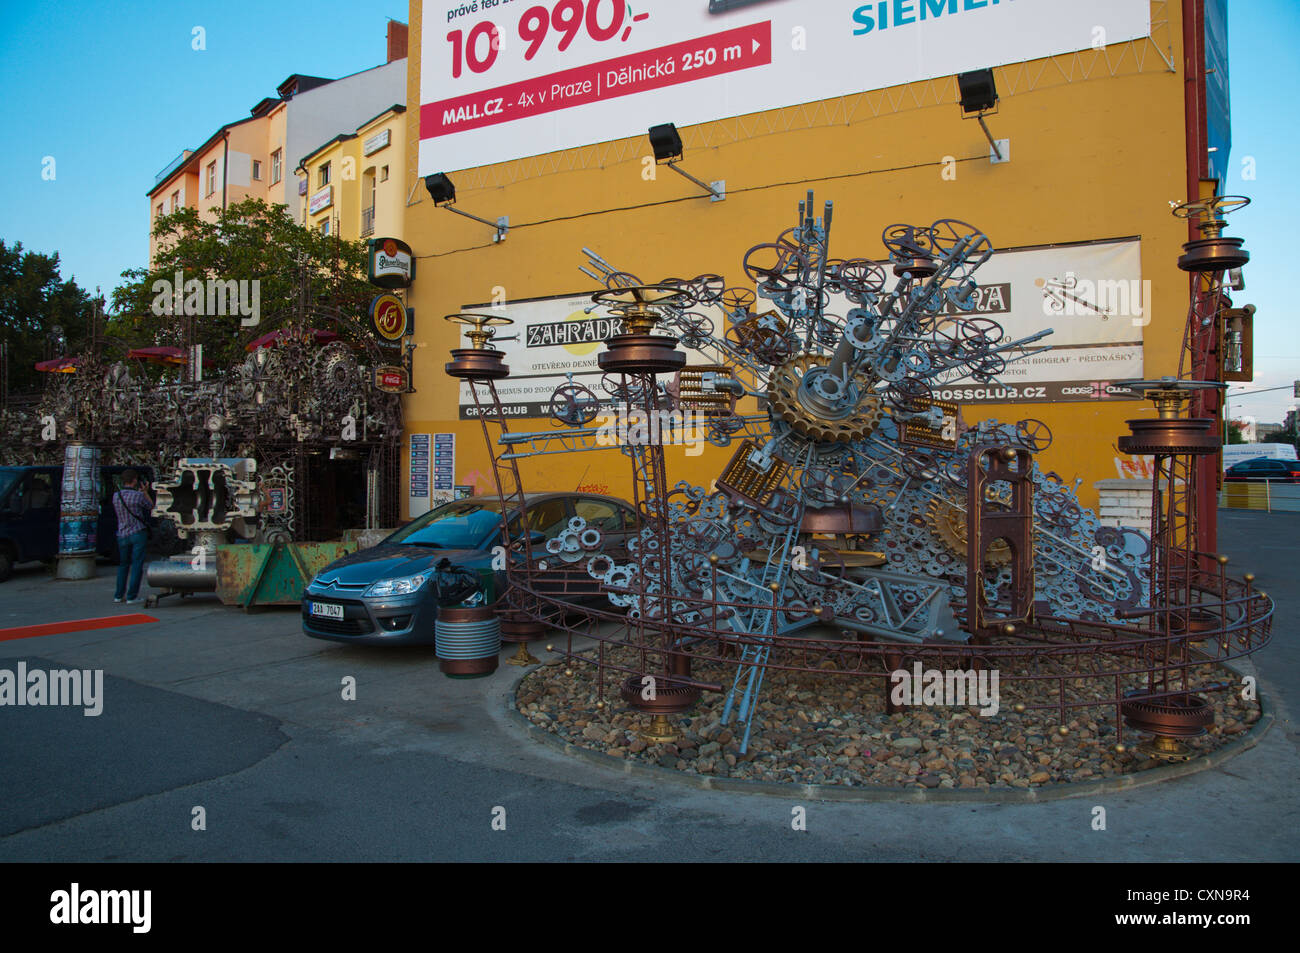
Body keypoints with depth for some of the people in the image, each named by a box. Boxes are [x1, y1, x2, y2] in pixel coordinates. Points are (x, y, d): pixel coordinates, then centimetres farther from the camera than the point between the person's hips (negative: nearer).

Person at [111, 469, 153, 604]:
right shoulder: (138, 496, -14)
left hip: (122, 535, 5)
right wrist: (144, 491, 11)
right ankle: (131, 596, -1)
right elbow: (151, 507, 3)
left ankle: (119, 595, 19)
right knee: (137, 565, 1)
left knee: (123, 564, 16)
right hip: (138, 533, -5)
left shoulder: (116, 496, 1)